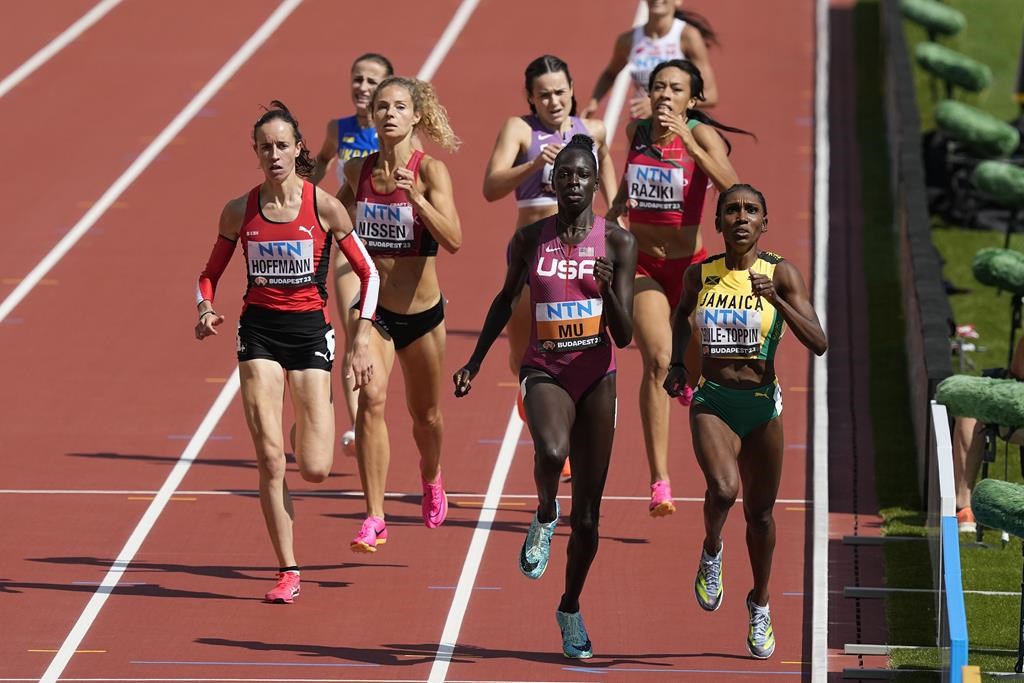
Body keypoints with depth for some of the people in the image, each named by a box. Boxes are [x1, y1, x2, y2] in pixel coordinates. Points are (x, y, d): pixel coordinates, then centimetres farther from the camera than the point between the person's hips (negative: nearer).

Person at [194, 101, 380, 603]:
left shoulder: (324, 207, -6)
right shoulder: (239, 212, 0)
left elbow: (368, 273, 1)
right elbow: (210, 273, 12)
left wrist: (362, 338, -6)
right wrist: (205, 310, -9)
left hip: (310, 330, -1)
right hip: (259, 330, 1)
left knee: (315, 469, -6)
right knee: (269, 457, -10)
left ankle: (311, 425, 33)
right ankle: (288, 572, 0)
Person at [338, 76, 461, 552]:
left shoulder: (430, 171, -11)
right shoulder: (358, 171, 0)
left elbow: (454, 241, -22)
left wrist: (417, 199, -33)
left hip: (421, 311, -1)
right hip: (373, 310, 1)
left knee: (424, 413, 17)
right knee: (371, 398, -22)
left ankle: (430, 476, 52)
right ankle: (374, 519, -23)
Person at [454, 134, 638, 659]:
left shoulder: (617, 243, -5)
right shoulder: (530, 239, 0)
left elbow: (625, 336, -7)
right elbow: (506, 300, 17)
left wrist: (608, 291, -26)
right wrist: (475, 361, 15)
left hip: (595, 377, 1)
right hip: (544, 373, 0)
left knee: (587, 517, 5)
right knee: (552, 451, -36)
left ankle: (570, 609, 27)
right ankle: (544, 517, -4)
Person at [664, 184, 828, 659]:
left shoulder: (782, 275, -8)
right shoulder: (700, 275, -1)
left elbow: (819, 344, -15)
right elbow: (682, 314, 23)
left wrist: (778, 301, -27)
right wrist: (676, 363, 9)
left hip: (762, 404, 0)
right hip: (712, 401, 0)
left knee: (760, 511, 11)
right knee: (723, 490, -26)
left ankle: (760, 605, 34)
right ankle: (711, 552, 7)